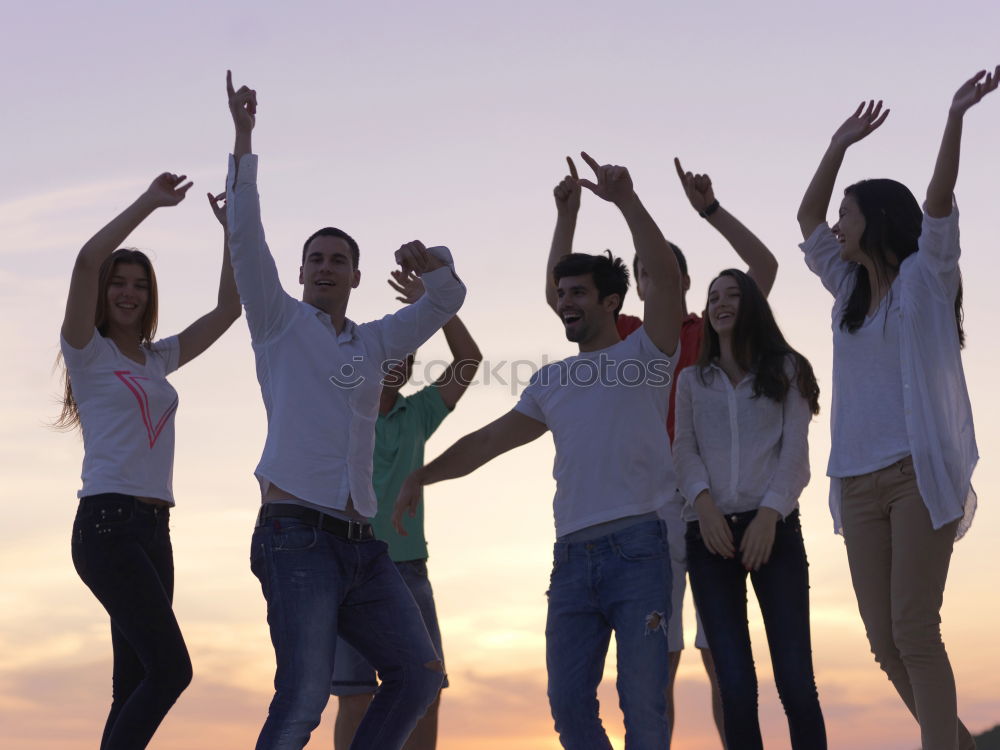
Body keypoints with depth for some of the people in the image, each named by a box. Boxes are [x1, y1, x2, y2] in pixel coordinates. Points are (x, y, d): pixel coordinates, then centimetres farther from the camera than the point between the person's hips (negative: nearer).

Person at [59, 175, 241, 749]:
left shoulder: (158, 359, 20)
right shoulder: (87, 351, 2)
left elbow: (228, 309, 21)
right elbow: (88, 260, -14)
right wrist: (149, 202, -9)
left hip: (154, 530, 7)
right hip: (108, 523, -7)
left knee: (136, 684, 4)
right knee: (170, 667, -18)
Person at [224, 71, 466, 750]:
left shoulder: (375, 343, 22)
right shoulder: (281, 322, 8)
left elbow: (448, 300, 26)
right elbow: (246, 236, -2)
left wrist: (431, 262, 3)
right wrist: (244, 137, -8)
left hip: (360, 542, 6)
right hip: (297, 534, -6)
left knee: (419, 676, 3)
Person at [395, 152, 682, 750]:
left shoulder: (643, 354, 5)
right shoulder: (552, 383, 21)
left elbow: (666, 276, -11)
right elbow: (490, 439, 21)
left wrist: (626, 201, -16)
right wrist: (422, 476, 13)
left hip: (636, 548, -5)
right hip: (573, 555, 6)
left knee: (642, 699, -8)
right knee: (569, 702, 2)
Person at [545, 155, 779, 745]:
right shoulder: (627, 336, 14)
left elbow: (765, 266, -2)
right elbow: (558, 294, 9)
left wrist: (709, 208, -7)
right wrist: (568, 216, 1)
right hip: (650, 504, 2)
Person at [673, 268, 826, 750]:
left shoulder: (786, 369, 13)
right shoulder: (692, 379, 19)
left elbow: (794, 450, 2)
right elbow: (684, 449, 6)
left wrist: (769, 514, -12)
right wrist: (702, 501, -14)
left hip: (774, 527, -2)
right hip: (709, 530, 2)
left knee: (795, 678, -10)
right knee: (735, 683, -6)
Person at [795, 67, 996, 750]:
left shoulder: (924, 277, 2)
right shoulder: (851, 289, 19)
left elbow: (939, 201, -12)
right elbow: (808, 220, 24)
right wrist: (841, 144, 21)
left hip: (919, 471, -6)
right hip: (859, 482, 6)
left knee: (914, 630, -13)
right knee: (885, 640, 3)